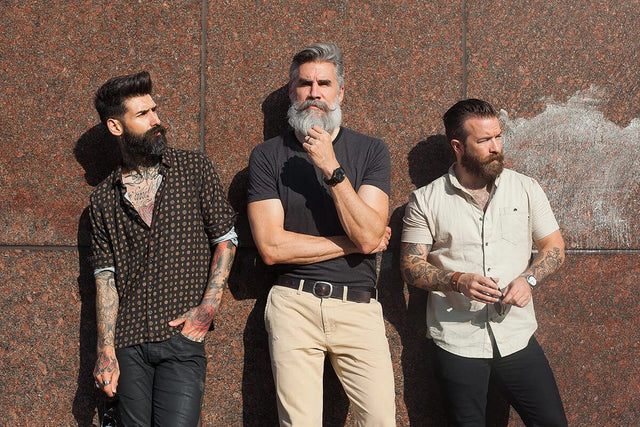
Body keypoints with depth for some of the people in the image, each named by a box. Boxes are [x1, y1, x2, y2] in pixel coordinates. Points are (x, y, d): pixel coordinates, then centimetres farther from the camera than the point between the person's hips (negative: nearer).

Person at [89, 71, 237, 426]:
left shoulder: (195, 169, 3)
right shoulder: (104, 198, 8)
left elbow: (225, 239, 4)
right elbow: (106, 276, 6)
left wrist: (208, 307, -7)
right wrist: (106, 351, -2)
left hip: (182, 341, -2)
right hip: (129, 344, 2)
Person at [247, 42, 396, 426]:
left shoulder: (371, 151, 5)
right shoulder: (268, 156, 4)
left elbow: (370, 235, -8)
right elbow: (272, 246, -6)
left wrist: (332, 169, -16)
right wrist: (352, 244, -3)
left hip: (359, 307, 1)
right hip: (294, 306, -1)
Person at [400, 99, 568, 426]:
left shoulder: (526, 188, 5)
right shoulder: (425, 200, -1)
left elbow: (554, 247, 10)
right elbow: (410, 266, -1)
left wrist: (528, 279, -10)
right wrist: (458, 280, -18)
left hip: (517, 337, 2)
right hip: (456, 343, -2)